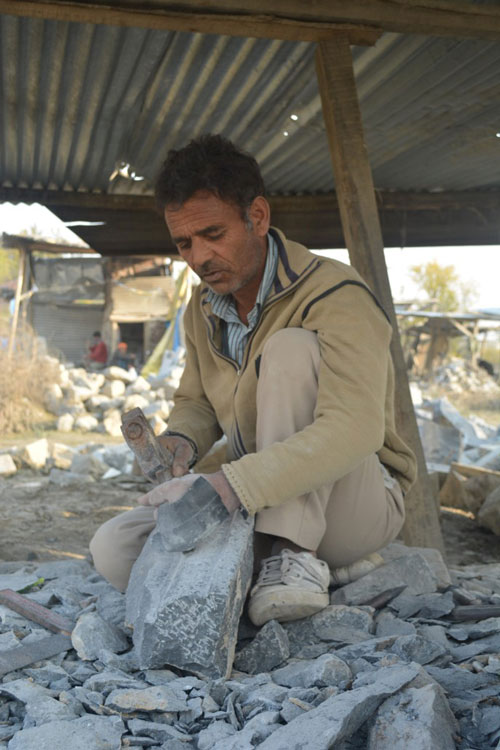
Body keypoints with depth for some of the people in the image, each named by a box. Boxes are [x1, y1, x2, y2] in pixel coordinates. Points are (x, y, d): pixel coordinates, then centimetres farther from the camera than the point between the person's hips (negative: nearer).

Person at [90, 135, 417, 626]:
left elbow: (353, 430, -35)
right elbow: (195, 402, 17)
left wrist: (232, 484, -45)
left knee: (291, 348, -29)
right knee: (115, 549, -16)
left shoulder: (334, 296, -20)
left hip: (356, 499, -6)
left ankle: (294, 555, -28)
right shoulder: (204, 308, 4)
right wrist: (181, 441, -9)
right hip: (257, 499, 7)